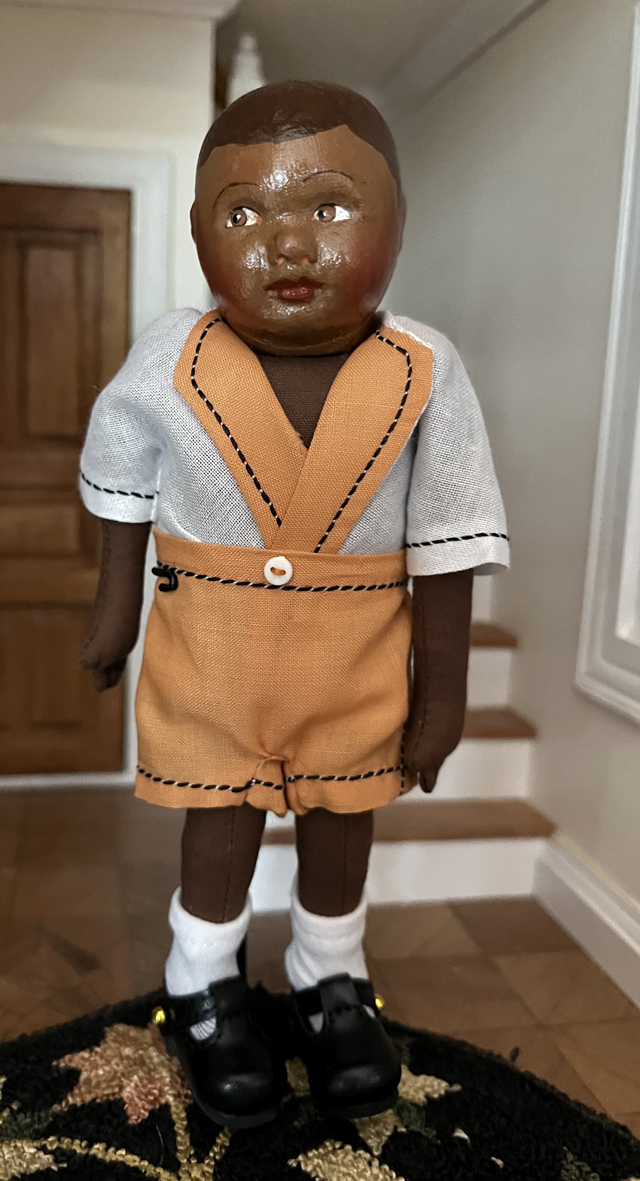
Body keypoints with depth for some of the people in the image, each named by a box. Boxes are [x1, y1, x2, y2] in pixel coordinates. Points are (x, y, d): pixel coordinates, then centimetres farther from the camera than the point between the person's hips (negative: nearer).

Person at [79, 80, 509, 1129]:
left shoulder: (425, 373, -17)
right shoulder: (173, 359, -15)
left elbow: (449, 536, -9)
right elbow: (121, 472, 4)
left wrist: (443, 686, -4)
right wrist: (116, 604, 11)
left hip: (358, 668, 1)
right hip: (207, 658, 0)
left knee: (341, 825, 18)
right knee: (219, 830, 14)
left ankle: (332, 980, 45)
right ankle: (203, 987, 41)